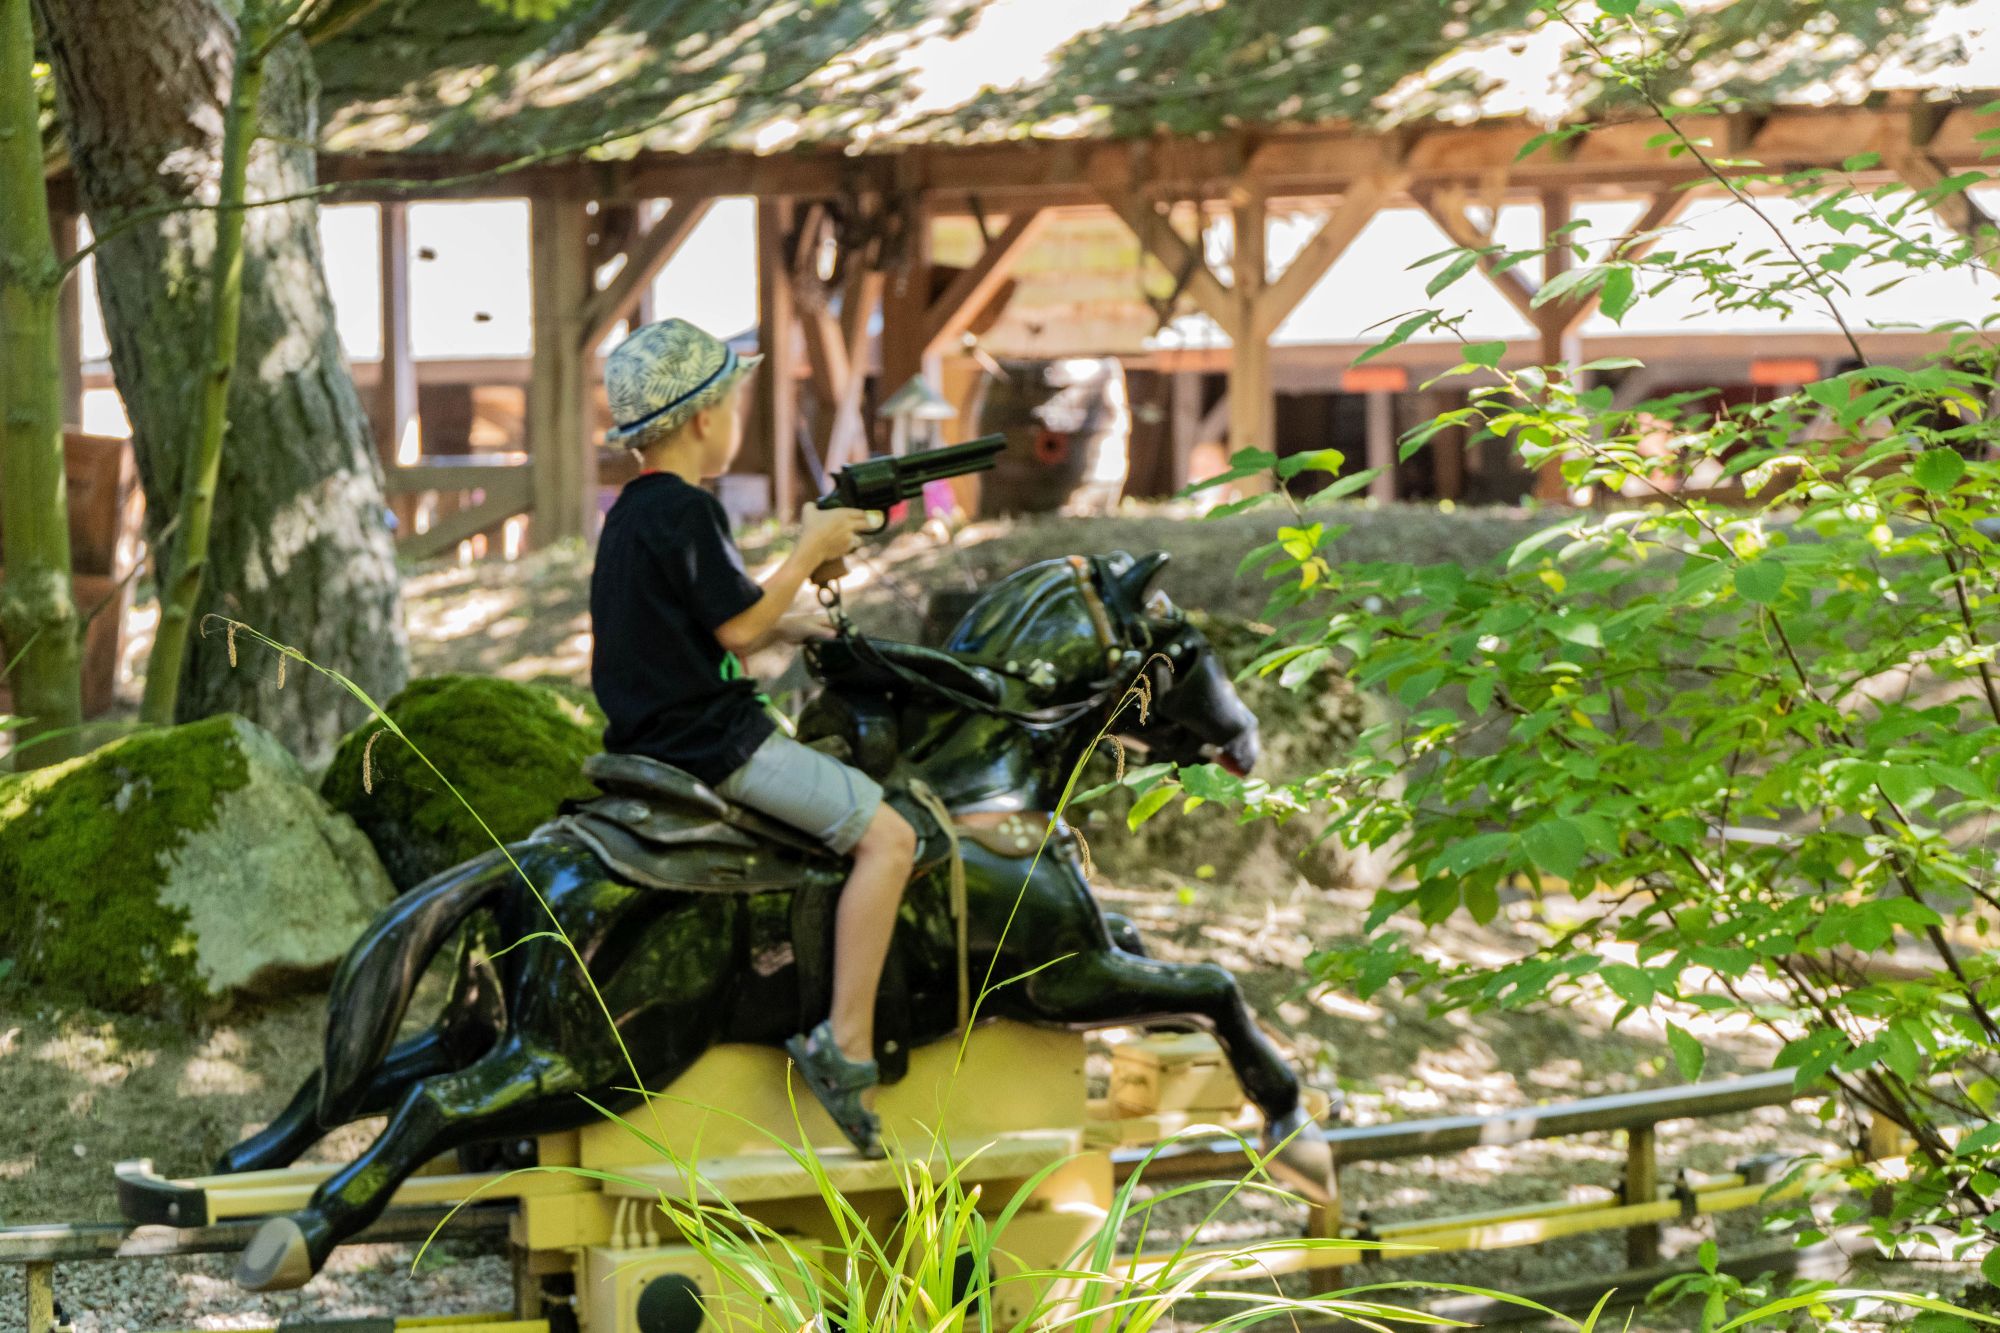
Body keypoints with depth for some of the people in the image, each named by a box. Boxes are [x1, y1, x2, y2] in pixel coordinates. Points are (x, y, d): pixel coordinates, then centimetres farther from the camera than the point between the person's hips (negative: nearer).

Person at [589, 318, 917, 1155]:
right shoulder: (685, 512, -15)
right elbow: (736, 624, -16)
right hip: (715, 741, -11)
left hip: (654, 736, 11)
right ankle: (844, 1044, -21)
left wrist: (785, 628, 16)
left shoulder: (632, 513, 16)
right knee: (886, 835, -15)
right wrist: (811, 550, -6)